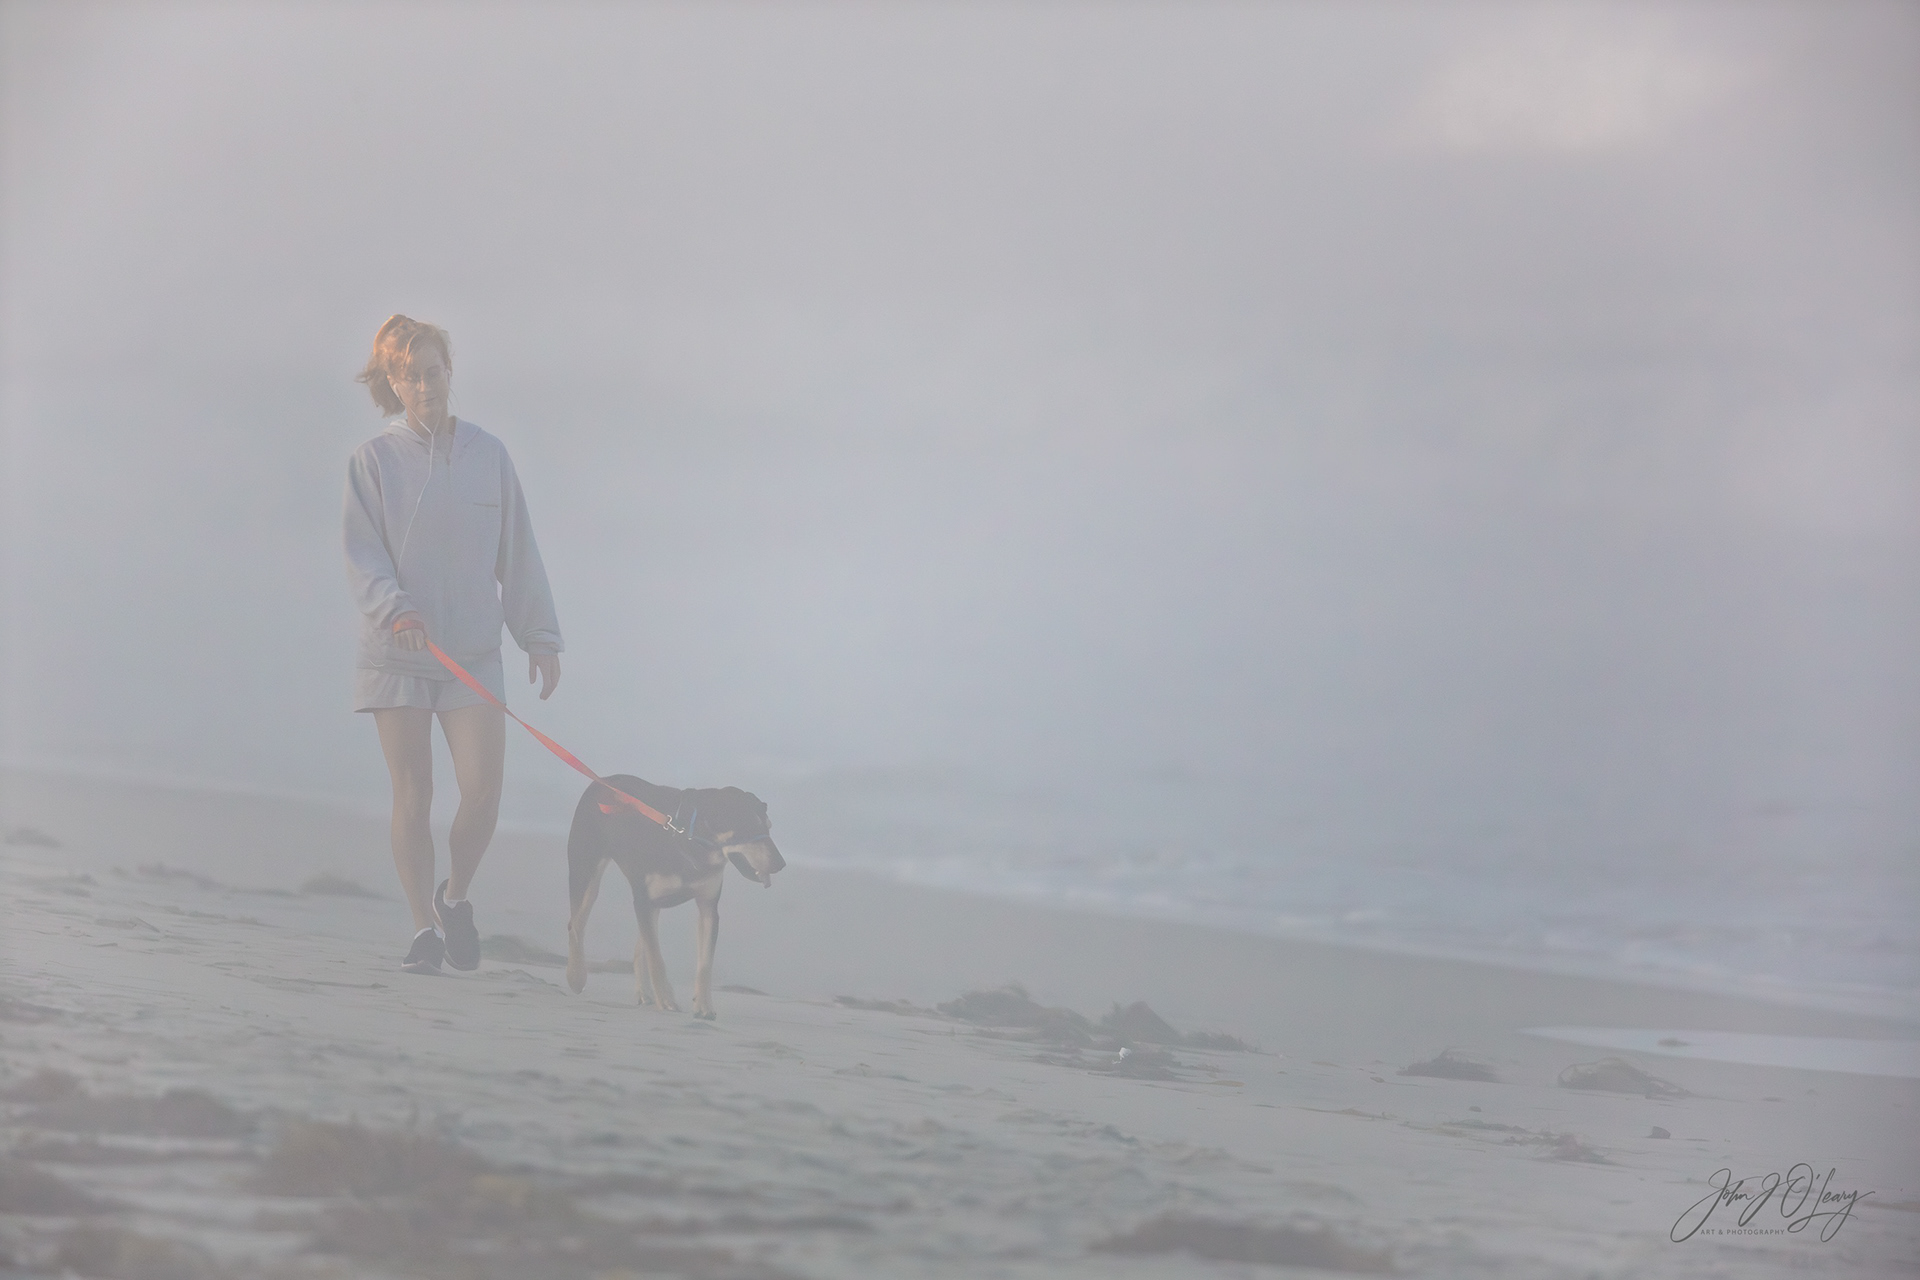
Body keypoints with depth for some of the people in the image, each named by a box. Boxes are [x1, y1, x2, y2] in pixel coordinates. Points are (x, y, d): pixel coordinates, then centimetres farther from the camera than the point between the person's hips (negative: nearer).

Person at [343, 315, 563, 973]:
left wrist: (541, 635, 10)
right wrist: (394, 607, -23)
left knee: (482, 790, -9)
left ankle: (454, 896, 17)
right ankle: (424, 930, 8)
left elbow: (517, 553, 12)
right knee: (412, 794, -1)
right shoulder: (374, 459, 0)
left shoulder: (488, 454, 8)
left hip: (473, 649, 1)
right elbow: (362, 556, -5)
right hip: (397, 652, -1)